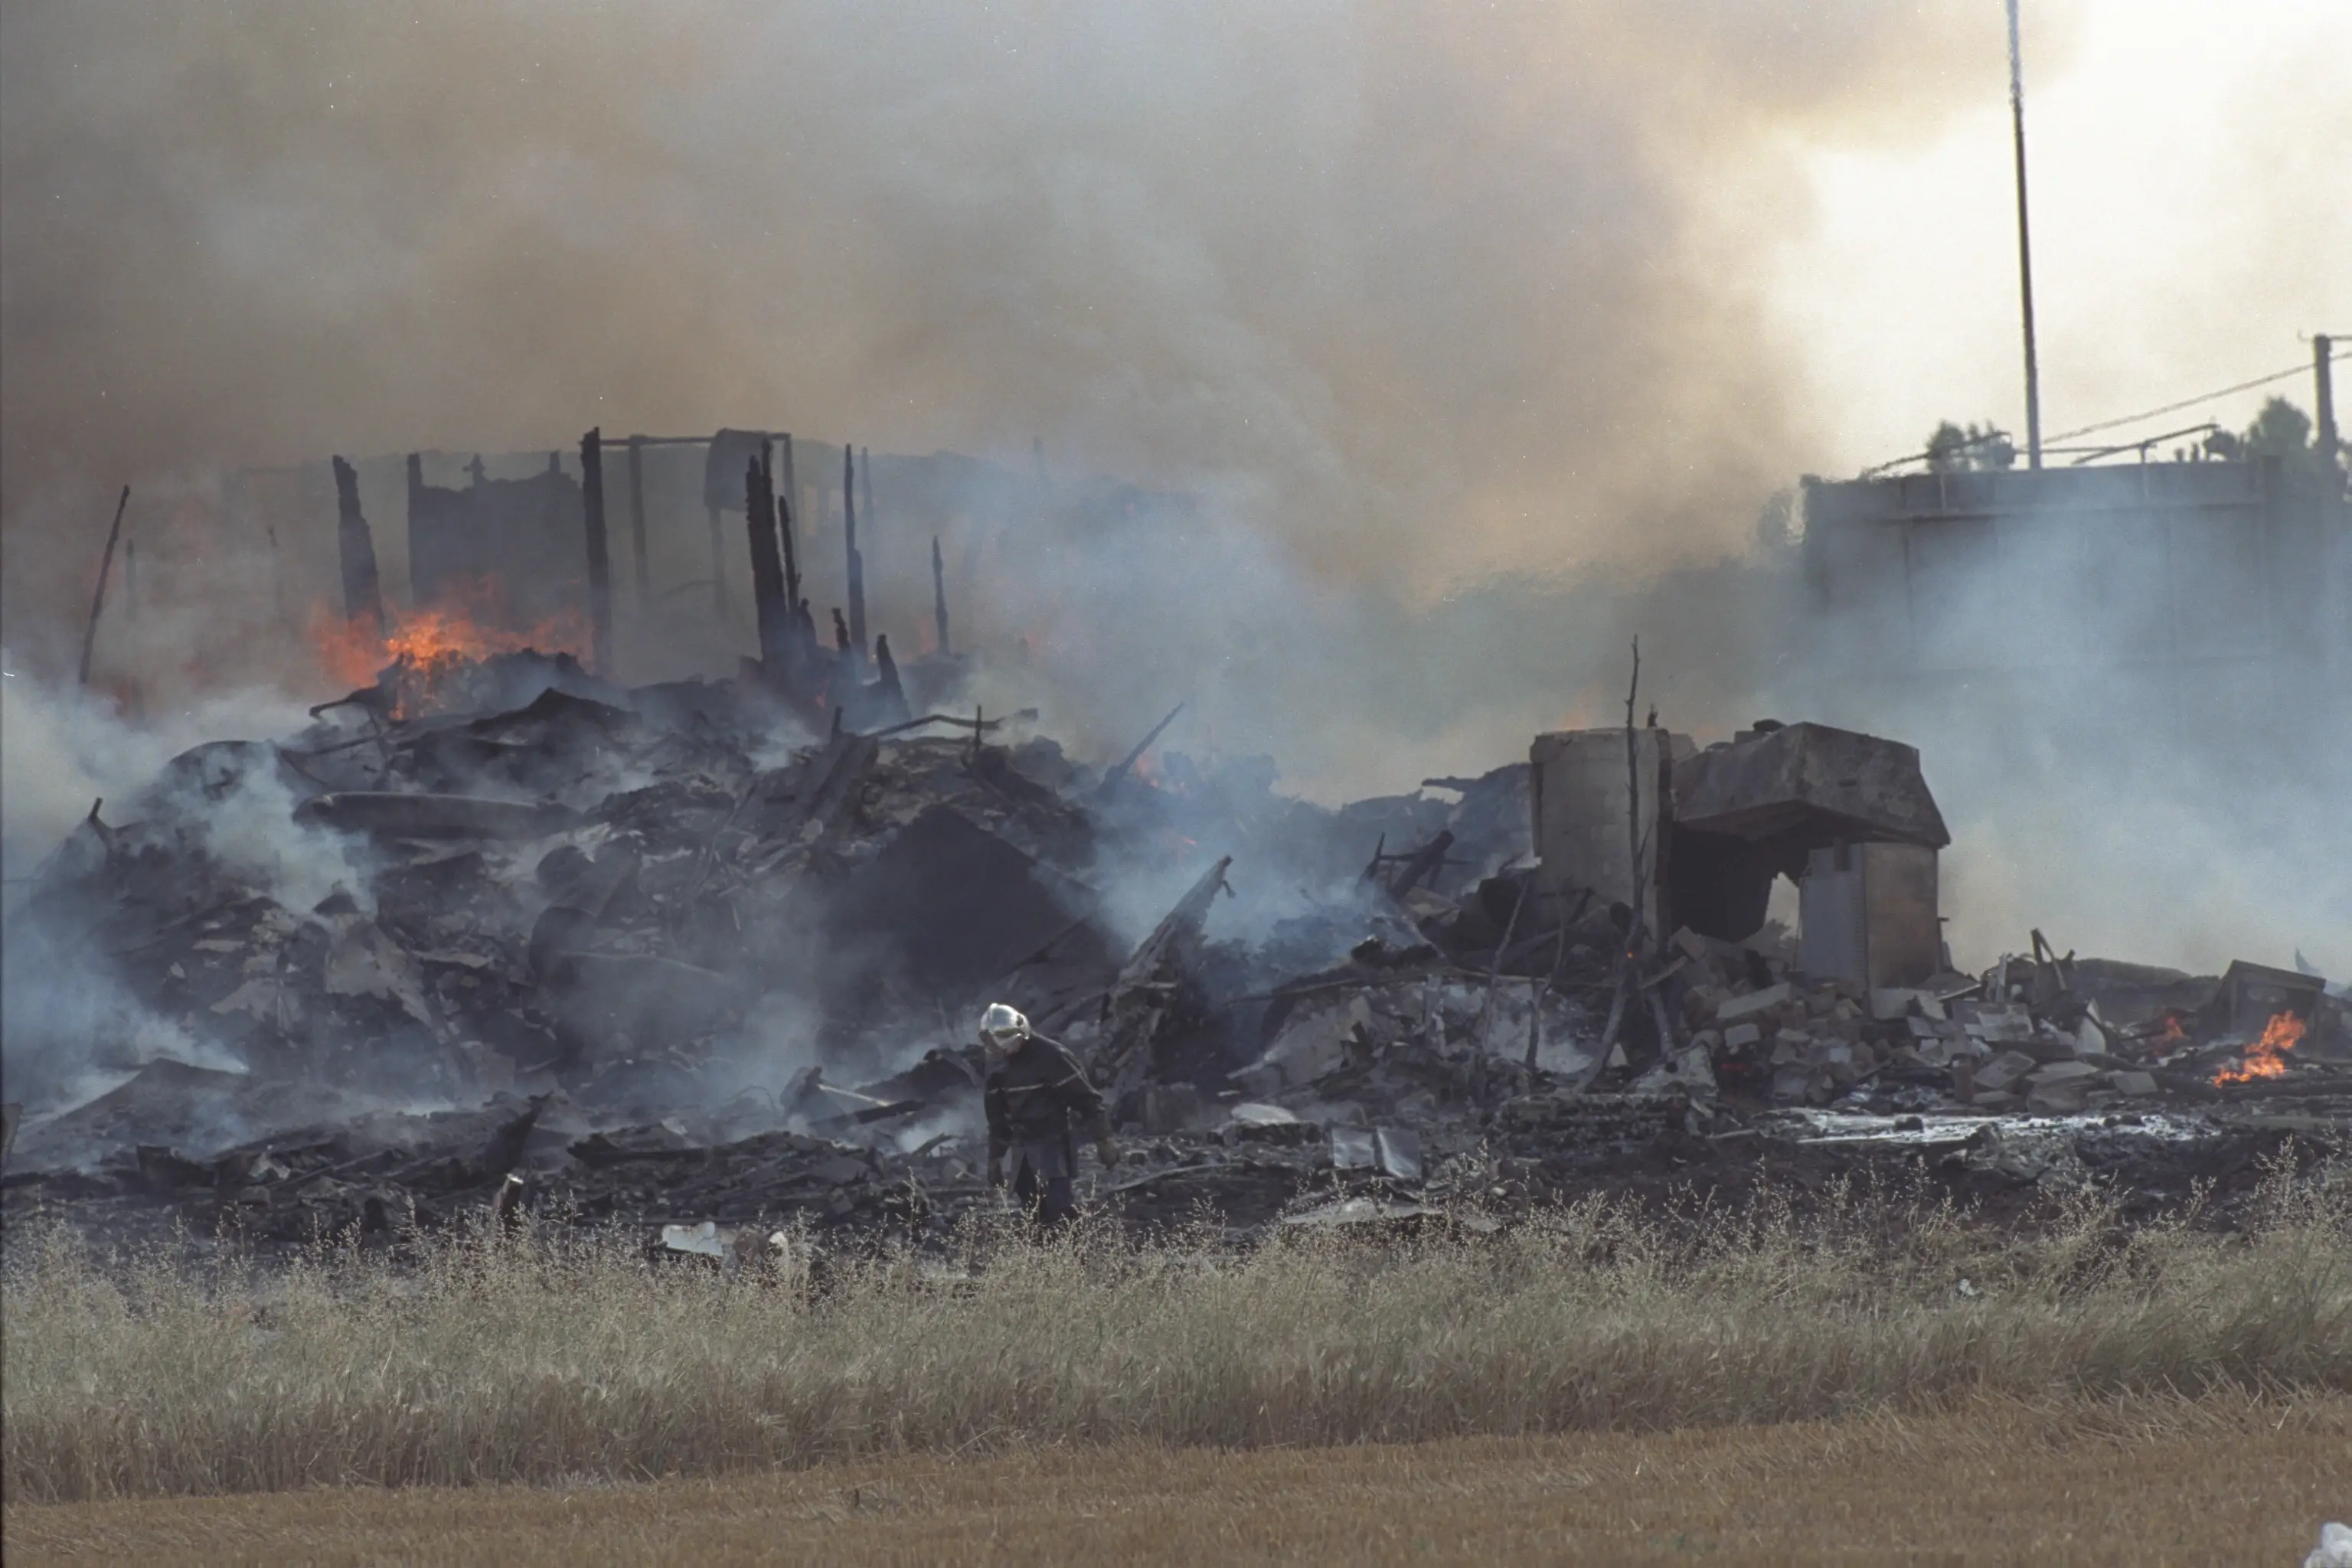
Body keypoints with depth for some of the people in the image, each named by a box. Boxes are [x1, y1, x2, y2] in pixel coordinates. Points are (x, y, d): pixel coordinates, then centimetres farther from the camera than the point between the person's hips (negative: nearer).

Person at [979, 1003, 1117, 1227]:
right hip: (1022, 1146, 7)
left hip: (1053, 1141, -7)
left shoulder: (1048, 1055, -16)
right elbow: (996, 1112, 19)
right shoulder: (998, 1063, 6)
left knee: (1061, 1210, -17)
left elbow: (1084, 1096, -14)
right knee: (1033, 1215, 4)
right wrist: (995, 1157, 21)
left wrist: (1102, 1140, -14)